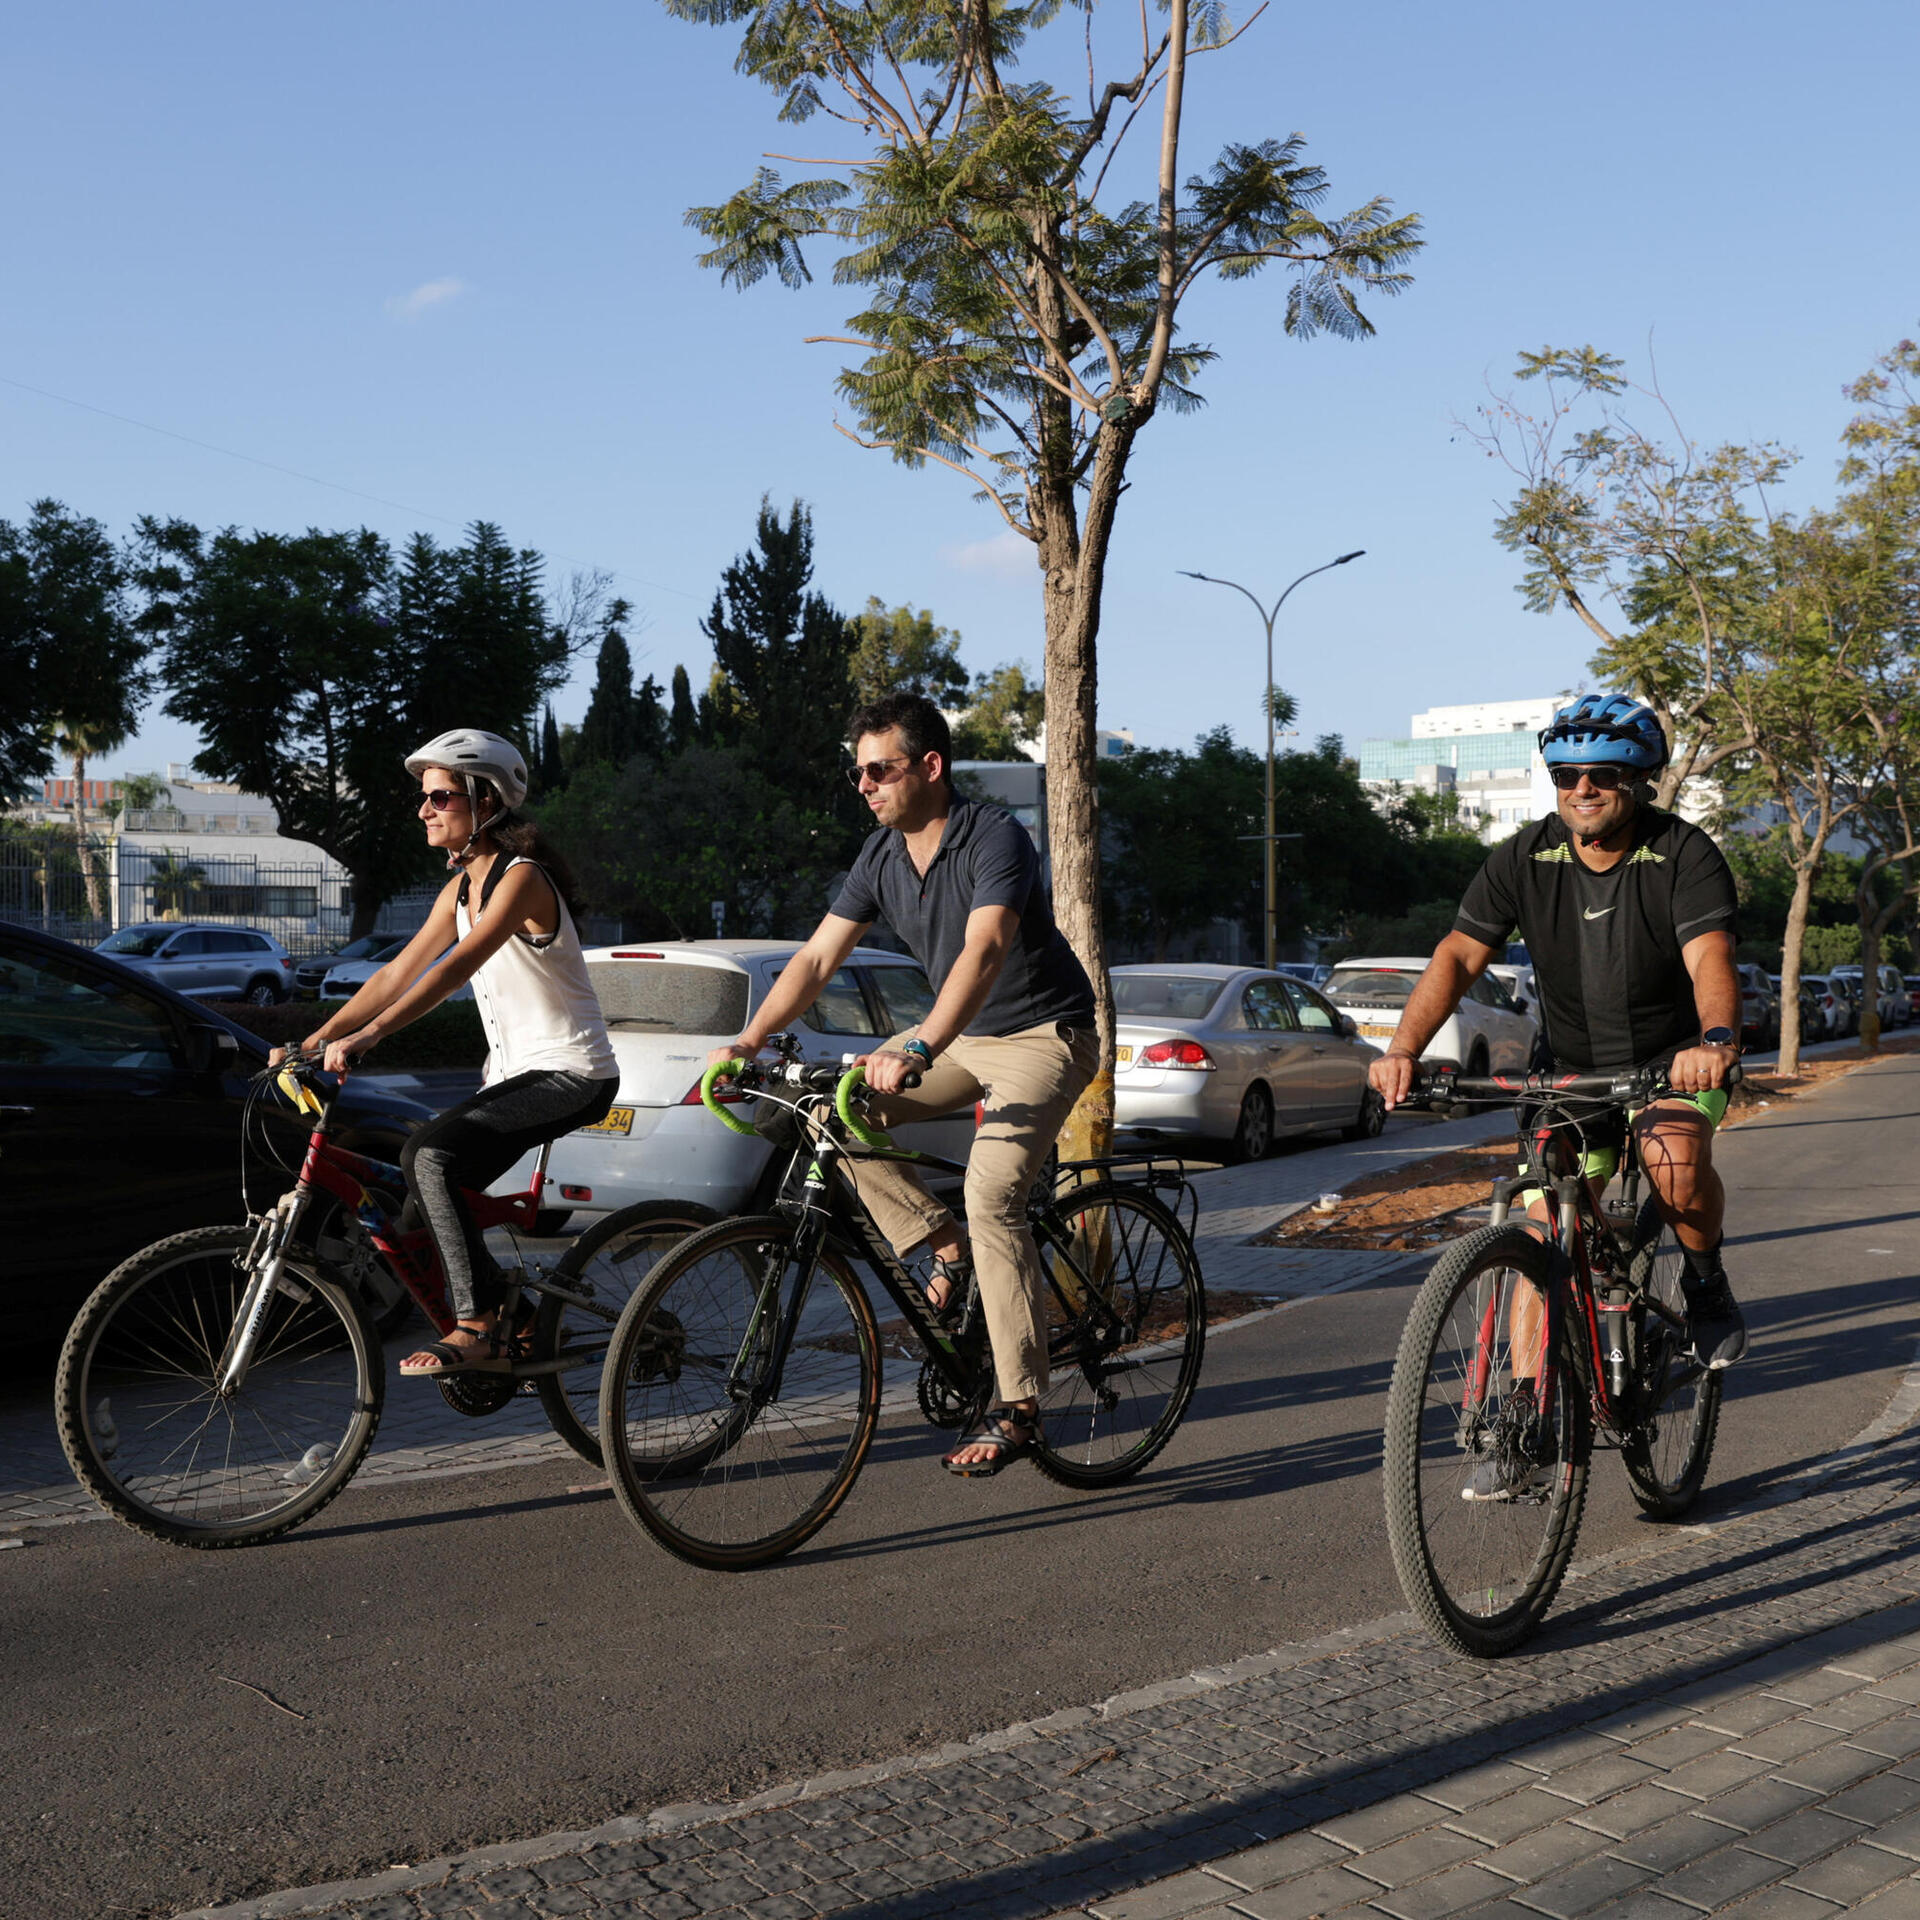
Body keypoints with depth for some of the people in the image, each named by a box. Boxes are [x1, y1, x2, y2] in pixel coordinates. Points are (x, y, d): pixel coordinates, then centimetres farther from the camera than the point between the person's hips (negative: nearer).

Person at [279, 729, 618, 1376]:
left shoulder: (521, 879, -17)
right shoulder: (459, 890, 10)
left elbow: (455, 969, -30)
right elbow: (397, 974, 9)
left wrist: (368, 1036, -39)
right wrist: (311, 1043, 0)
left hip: (571, 1076, -9)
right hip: (513, 1072, 9)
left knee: (431, 1154, -26)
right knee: (424, 1211, 3)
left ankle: (478, 1333, -21)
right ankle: (518, 1329, 20)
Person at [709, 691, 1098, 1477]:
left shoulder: (995, 837, -23)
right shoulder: (883, 855, -1)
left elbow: (983, 952, -38)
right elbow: (818, 956, -4)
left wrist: (918, 1048, -52)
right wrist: (748, 1041, -18)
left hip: (1042, 1033, -8)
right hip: (961, 1034, 8)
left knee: (990, 1192, -25)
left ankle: (1018, 1405, -18)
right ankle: (948, 1247, 3)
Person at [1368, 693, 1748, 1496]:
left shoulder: (1684, 855, -17)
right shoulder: (1525, 858, -9)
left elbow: (1709, 958, -33)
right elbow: (1458, 955, -15)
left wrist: (1717, 1039, -54)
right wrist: (1403, 1049, -31)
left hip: (1674, 1061, -3)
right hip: (1573, 1072, 3)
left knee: (1675, 1164, -34)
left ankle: (1705, 1279, -1)